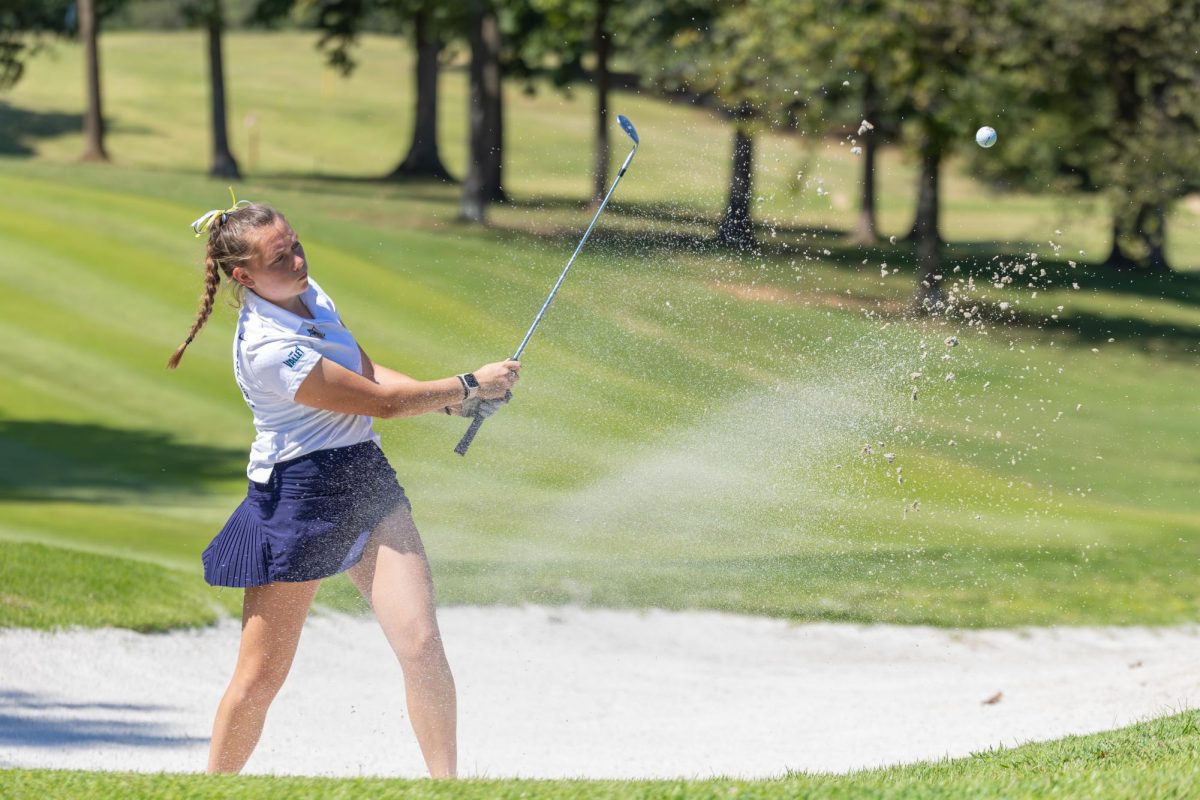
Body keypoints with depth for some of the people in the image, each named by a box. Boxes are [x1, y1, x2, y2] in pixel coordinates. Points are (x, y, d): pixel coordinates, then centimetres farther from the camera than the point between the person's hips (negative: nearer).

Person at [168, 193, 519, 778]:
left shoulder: (308, 292, 4)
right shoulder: (268, 349, -23)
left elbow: (367, 372, 17)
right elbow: (382, 402, -18)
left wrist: (453, 400, 3)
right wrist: (470, 385, -6)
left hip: (366, 477, 7)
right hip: (299, 494, -7)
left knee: (421, 643, -8)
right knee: (260, 676, -1)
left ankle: (445, 779, -3)